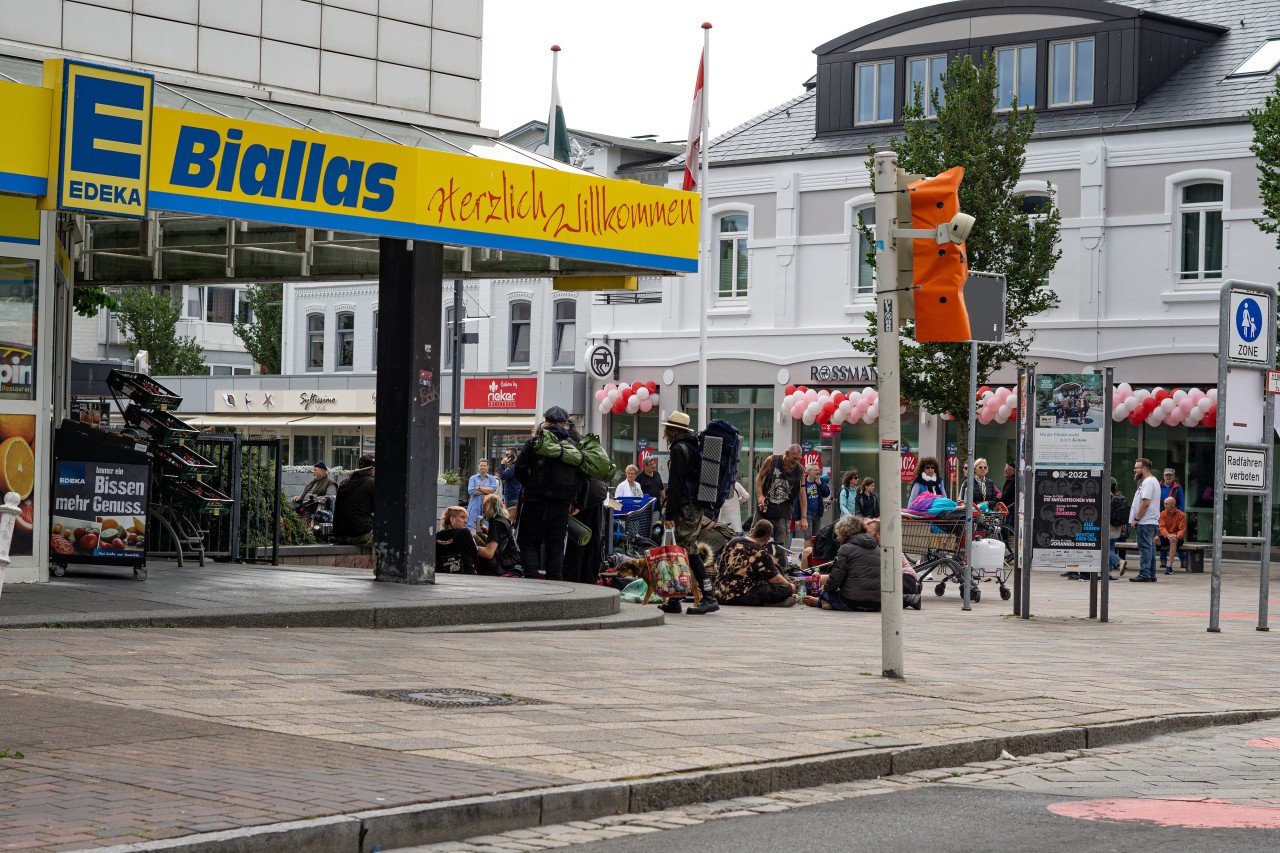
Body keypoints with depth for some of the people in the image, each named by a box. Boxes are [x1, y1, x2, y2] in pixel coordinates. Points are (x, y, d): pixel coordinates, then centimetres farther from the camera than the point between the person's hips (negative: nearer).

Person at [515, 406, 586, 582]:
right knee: (555, 547, 9)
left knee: (528, 543, 4)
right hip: (562, 503, 3)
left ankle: (532, 577, -11)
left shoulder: (535, 442, -4)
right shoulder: (575, 444, 3)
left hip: (536, 501, -3)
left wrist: (529, 487, 10)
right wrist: (572, 496, 10)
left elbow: (519, 469, -4)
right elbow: (583, 475, 3)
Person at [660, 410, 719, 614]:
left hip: (686, 508, -9)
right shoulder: (694, 447, 18)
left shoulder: (679, 449, -10)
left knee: (689, 551, -9)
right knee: (686, 551, 9)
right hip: (697, 506, 9)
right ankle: (674, 601, 11)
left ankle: (709, 597, -11)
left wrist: (669, 513, -15)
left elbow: (675, 484, -16)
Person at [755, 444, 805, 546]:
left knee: (781, 544, -8)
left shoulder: (800, 471, -3)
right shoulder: (772, 460, -5)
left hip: (783, 512, 0)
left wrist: (803, 518, 0)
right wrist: (760, 495, -8)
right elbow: (759, 477, 7)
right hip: (765, 507, 0)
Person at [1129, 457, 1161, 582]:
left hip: (1145, 522, -10)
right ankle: (1151, 575, 14)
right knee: (1150, 548, 11)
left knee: (1145, 548, -9)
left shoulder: (1148, 482, -14)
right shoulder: (1153, 481, 20)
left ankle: (1144, 574, -9)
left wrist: (1136, 519, -17)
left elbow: (1146, 503, -21)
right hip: (1152, 521, 10)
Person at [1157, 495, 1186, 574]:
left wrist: (1176, 536, -32)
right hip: (1165, 536, 2)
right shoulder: (1163, 514, 3)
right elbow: (1162, 527, -8)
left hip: (1177, 537, -2)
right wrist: (1168, 535, -30)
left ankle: (1169, 566, -42)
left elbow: (1182, 530, -10)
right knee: (1155, 539, -30)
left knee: (1173, 540, -39)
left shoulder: (1181, 515, -4)